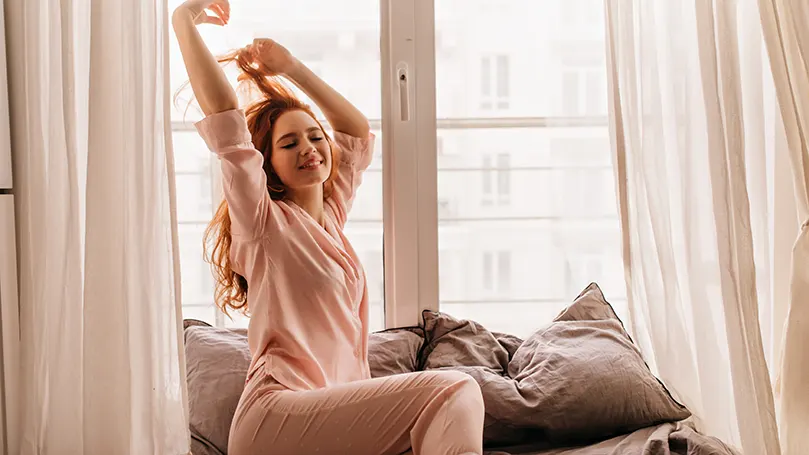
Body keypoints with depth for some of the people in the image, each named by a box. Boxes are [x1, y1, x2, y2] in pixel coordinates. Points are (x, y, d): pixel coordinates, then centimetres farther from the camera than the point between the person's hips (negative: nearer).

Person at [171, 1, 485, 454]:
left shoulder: (331, 214, 20)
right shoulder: (264, 221, 1)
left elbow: (359, 132, 34)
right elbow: (222, 112, -10)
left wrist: (291, 67, 30)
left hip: (335, 409, 7)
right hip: (276, 417, -7)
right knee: (453, 391, -26)